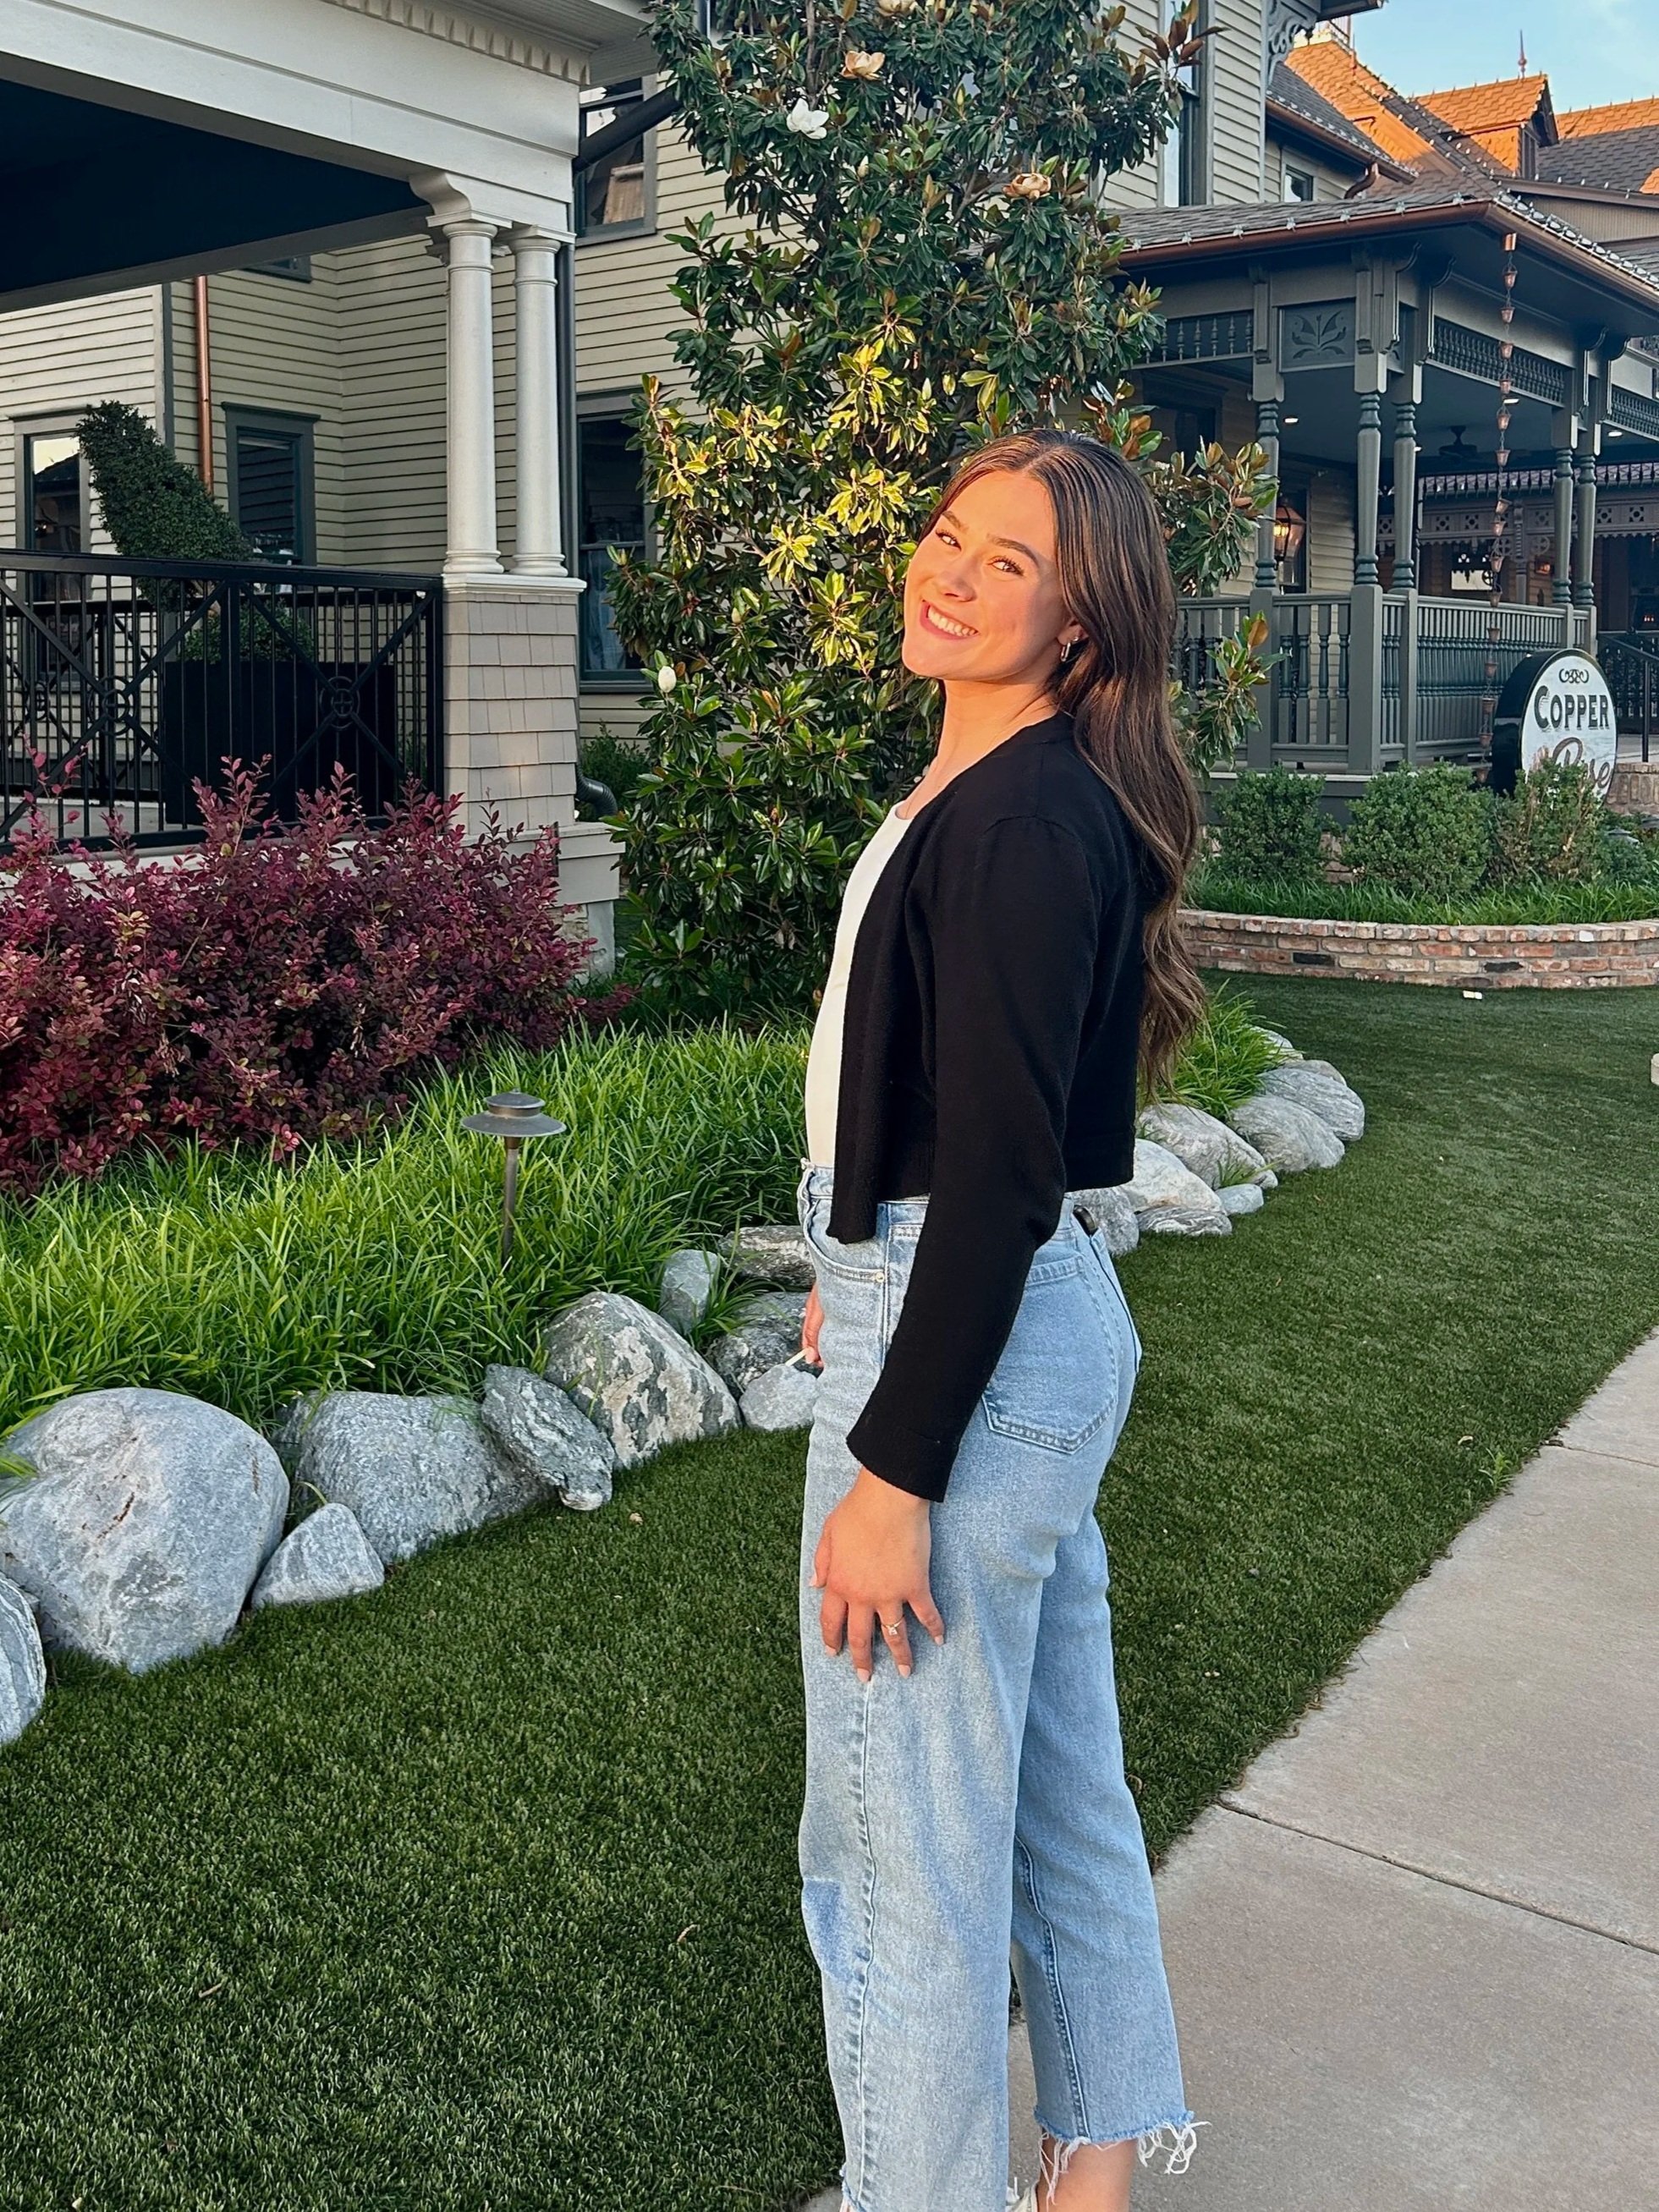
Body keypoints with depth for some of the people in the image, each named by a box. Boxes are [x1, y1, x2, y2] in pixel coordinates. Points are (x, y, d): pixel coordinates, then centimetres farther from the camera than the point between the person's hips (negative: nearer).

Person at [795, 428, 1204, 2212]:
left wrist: (893, 1470, -22)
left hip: (968, 1337, -11)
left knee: (900, 1844, 4)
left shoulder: (1029, 824, -20)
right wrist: (853, 1267, 23)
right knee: (1058, 1783, 21)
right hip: (1038, 1324, 11)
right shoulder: (987, 792, 10)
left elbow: (1000, 1178, -23)